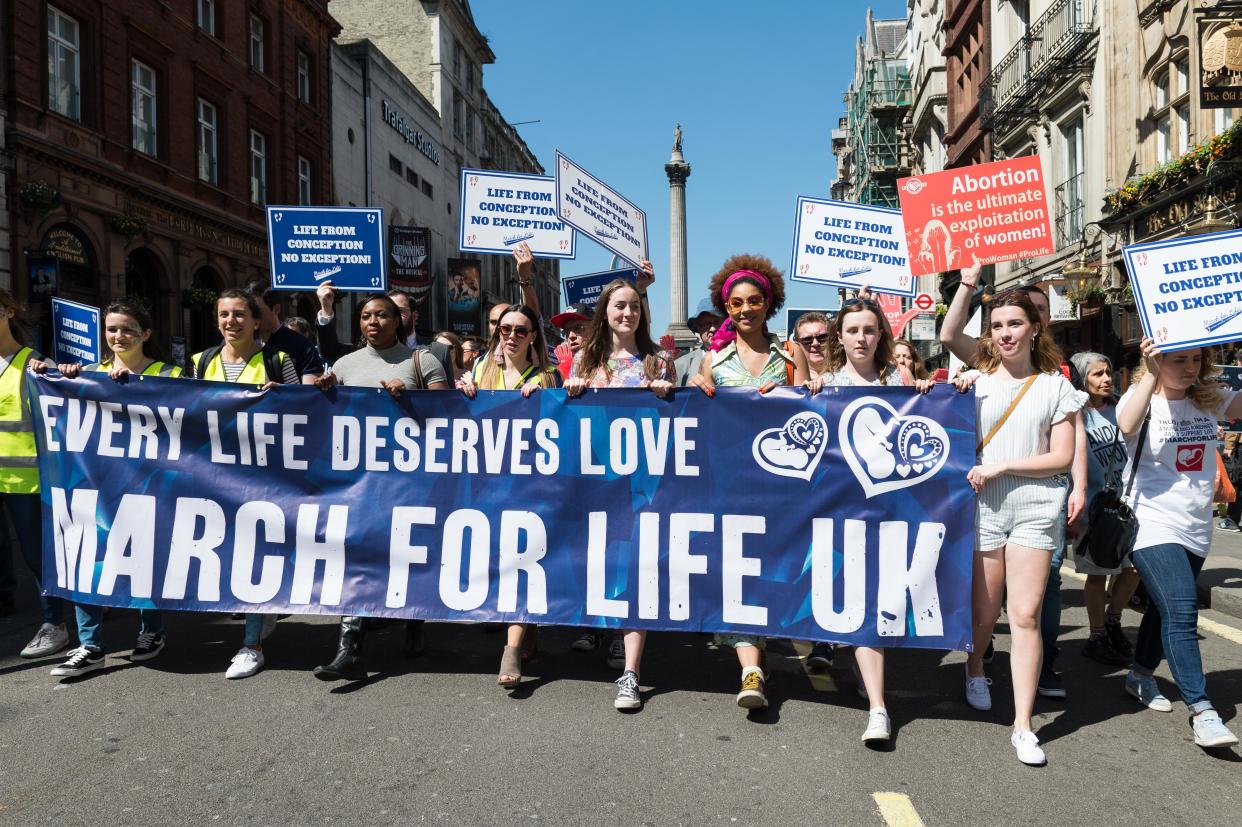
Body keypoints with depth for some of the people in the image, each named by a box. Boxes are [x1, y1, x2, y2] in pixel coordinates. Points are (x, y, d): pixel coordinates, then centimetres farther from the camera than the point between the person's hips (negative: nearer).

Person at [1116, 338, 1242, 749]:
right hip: (1153, 526, -6)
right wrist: (1152, 372, -32)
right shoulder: (1142, 399, -7)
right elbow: (1127, 425, -30)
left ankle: (1141, 676, 35)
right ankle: (1201, 712, -11)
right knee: (1181, 612, -15)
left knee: (1165, 609, 17)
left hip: (1196, 530, 6)